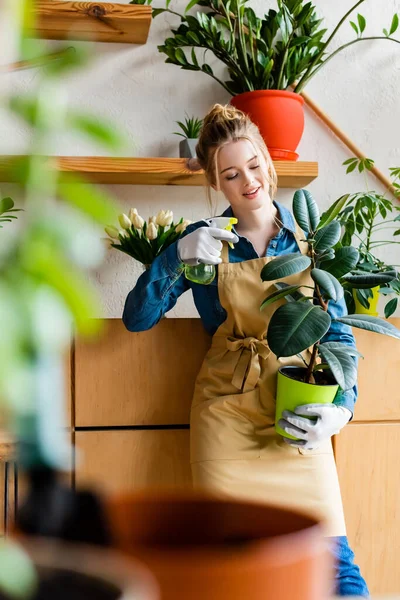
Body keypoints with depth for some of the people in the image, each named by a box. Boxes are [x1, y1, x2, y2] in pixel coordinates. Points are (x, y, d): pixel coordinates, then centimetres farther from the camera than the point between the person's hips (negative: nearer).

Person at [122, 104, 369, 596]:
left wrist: (339, 408, -10)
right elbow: (136, 318, 1)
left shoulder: (309, 239, 5)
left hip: (299, 418, 1)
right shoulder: (203, 243, 3)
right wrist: (176, 258, -15)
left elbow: (337, 334, 6)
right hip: (226, 413, 0)